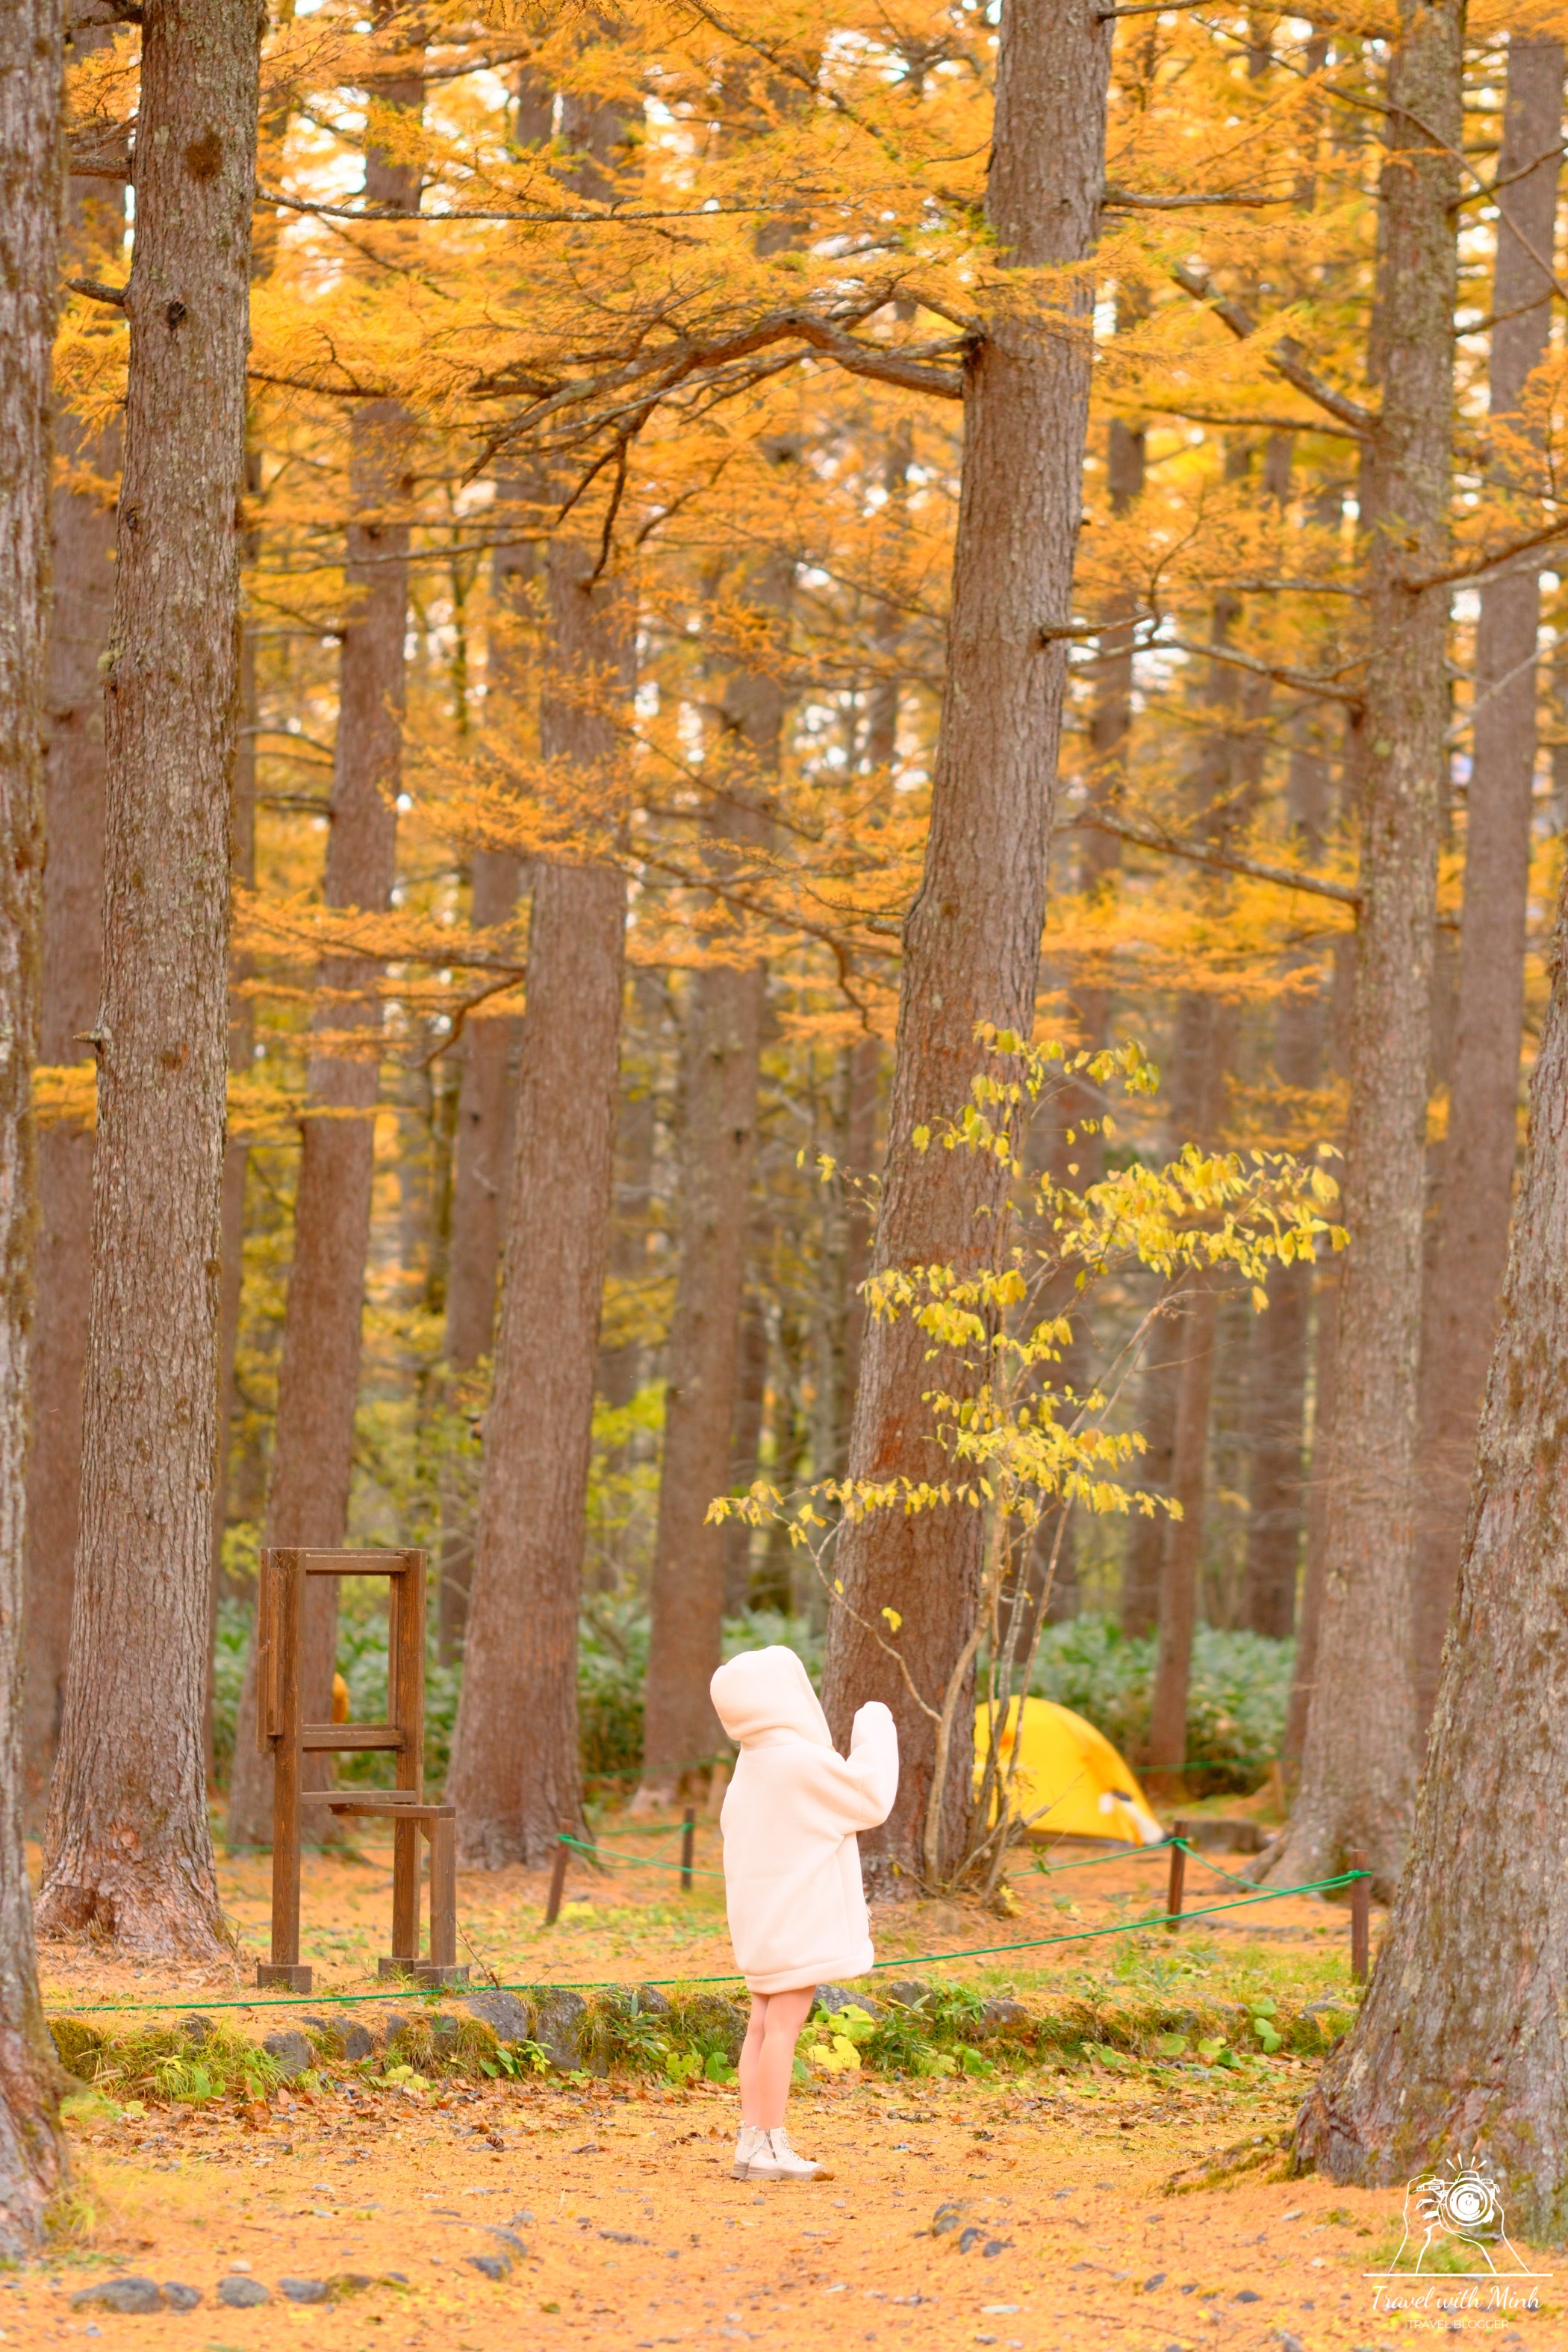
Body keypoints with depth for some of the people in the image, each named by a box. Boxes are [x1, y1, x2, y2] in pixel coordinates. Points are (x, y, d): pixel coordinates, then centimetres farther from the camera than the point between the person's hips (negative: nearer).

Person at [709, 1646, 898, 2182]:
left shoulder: (749, 1766, 11)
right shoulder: (803, 1761, -16)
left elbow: (736, 1831, 20)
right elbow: (871, 1800, -7)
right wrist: (874, 1733, 3)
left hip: (761, 1916, 9)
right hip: (798, 1916, -9)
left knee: (764, 2024, 8)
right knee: (783, 2023, -9)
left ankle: (752, 2138, 6)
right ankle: (768, 2146, -11)